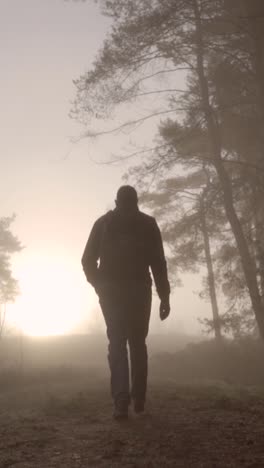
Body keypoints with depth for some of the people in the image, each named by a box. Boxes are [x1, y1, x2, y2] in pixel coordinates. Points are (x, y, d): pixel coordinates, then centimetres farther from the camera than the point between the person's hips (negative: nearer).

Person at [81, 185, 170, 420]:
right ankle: (139, 399, 11)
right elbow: (158, 262, -2)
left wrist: (99, 285, 21)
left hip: (111, 291, 0)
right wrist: (164, 296, 0)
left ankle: (121, 401, -12)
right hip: (139, 290, 0)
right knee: (138, 343, 12)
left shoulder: (103, 223, 9)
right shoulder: (148, 223, 7)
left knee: (117, 343, 2)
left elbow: (88, 260, 5)